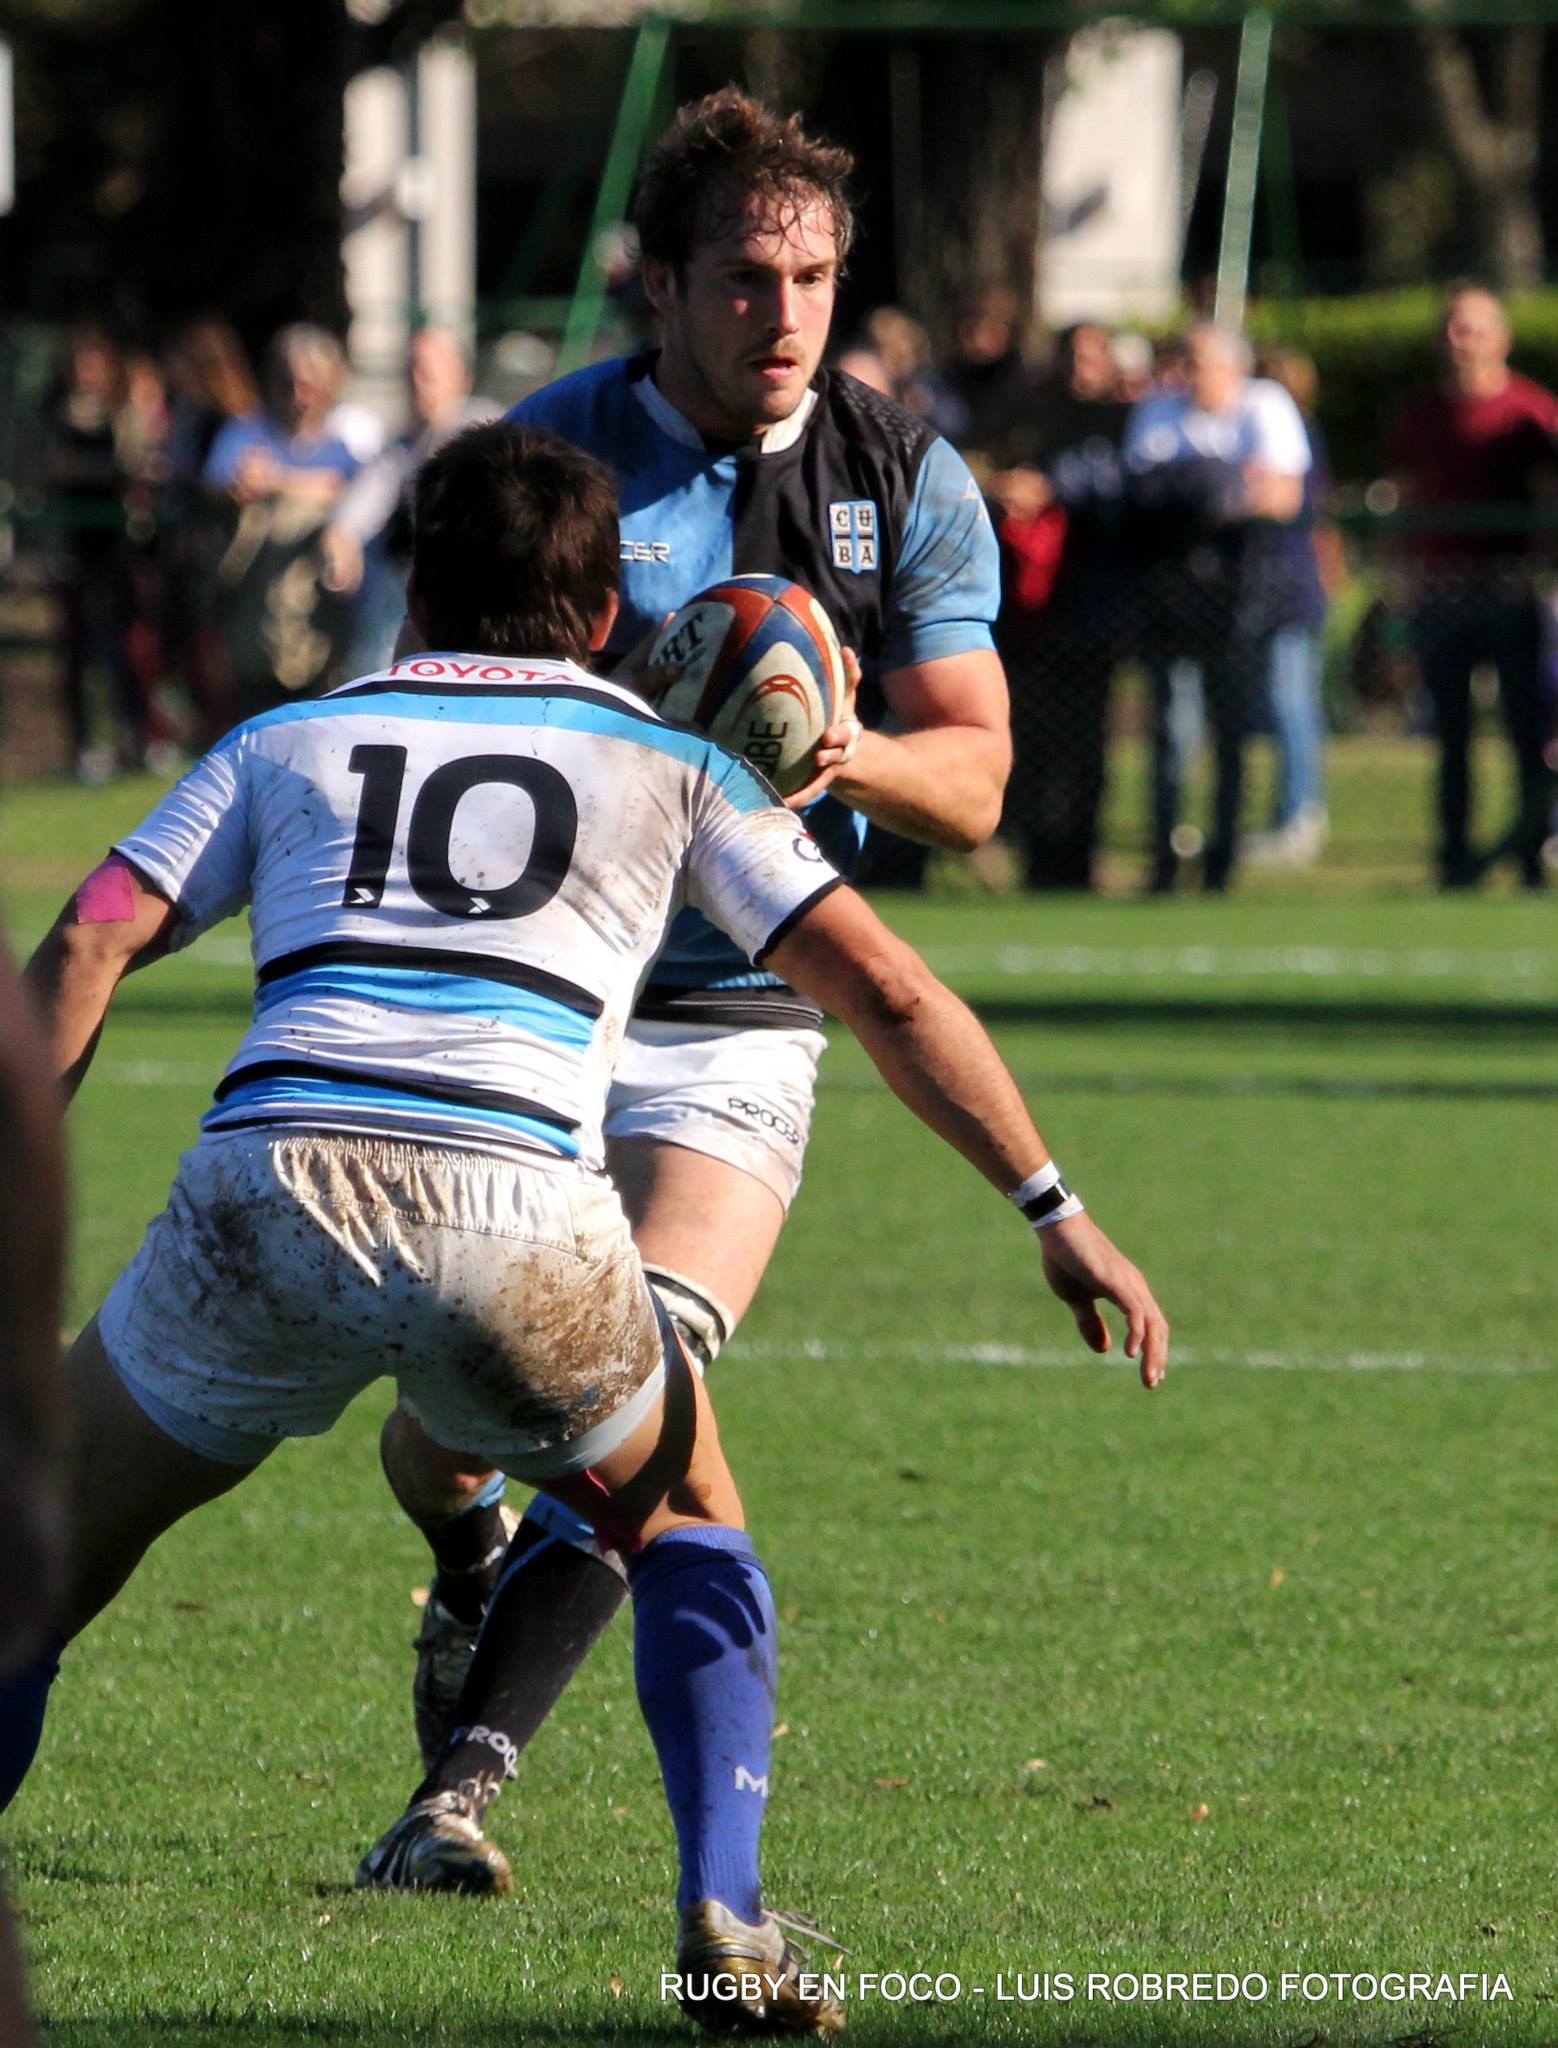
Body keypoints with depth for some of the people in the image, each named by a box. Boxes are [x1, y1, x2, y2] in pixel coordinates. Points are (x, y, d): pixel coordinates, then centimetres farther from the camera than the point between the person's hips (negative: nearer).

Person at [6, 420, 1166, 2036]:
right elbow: (884, 990, 16)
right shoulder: (672, 767, 23)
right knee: (689, 1526, 26)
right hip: (515, 1219, 0)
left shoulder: (287, 742, 26)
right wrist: (1056, 1210, 18)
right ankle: (721, 1918, 8)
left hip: (264, 1186, 0)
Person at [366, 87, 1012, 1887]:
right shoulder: (551, 455, -6)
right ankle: (477, 1586, 34)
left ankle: (466, 1768, -17)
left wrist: (851, 755, -21)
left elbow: (970, 780, 2)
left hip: (745, 1016, 1)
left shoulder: (907, 481, 1)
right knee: (442, 1438, -3)